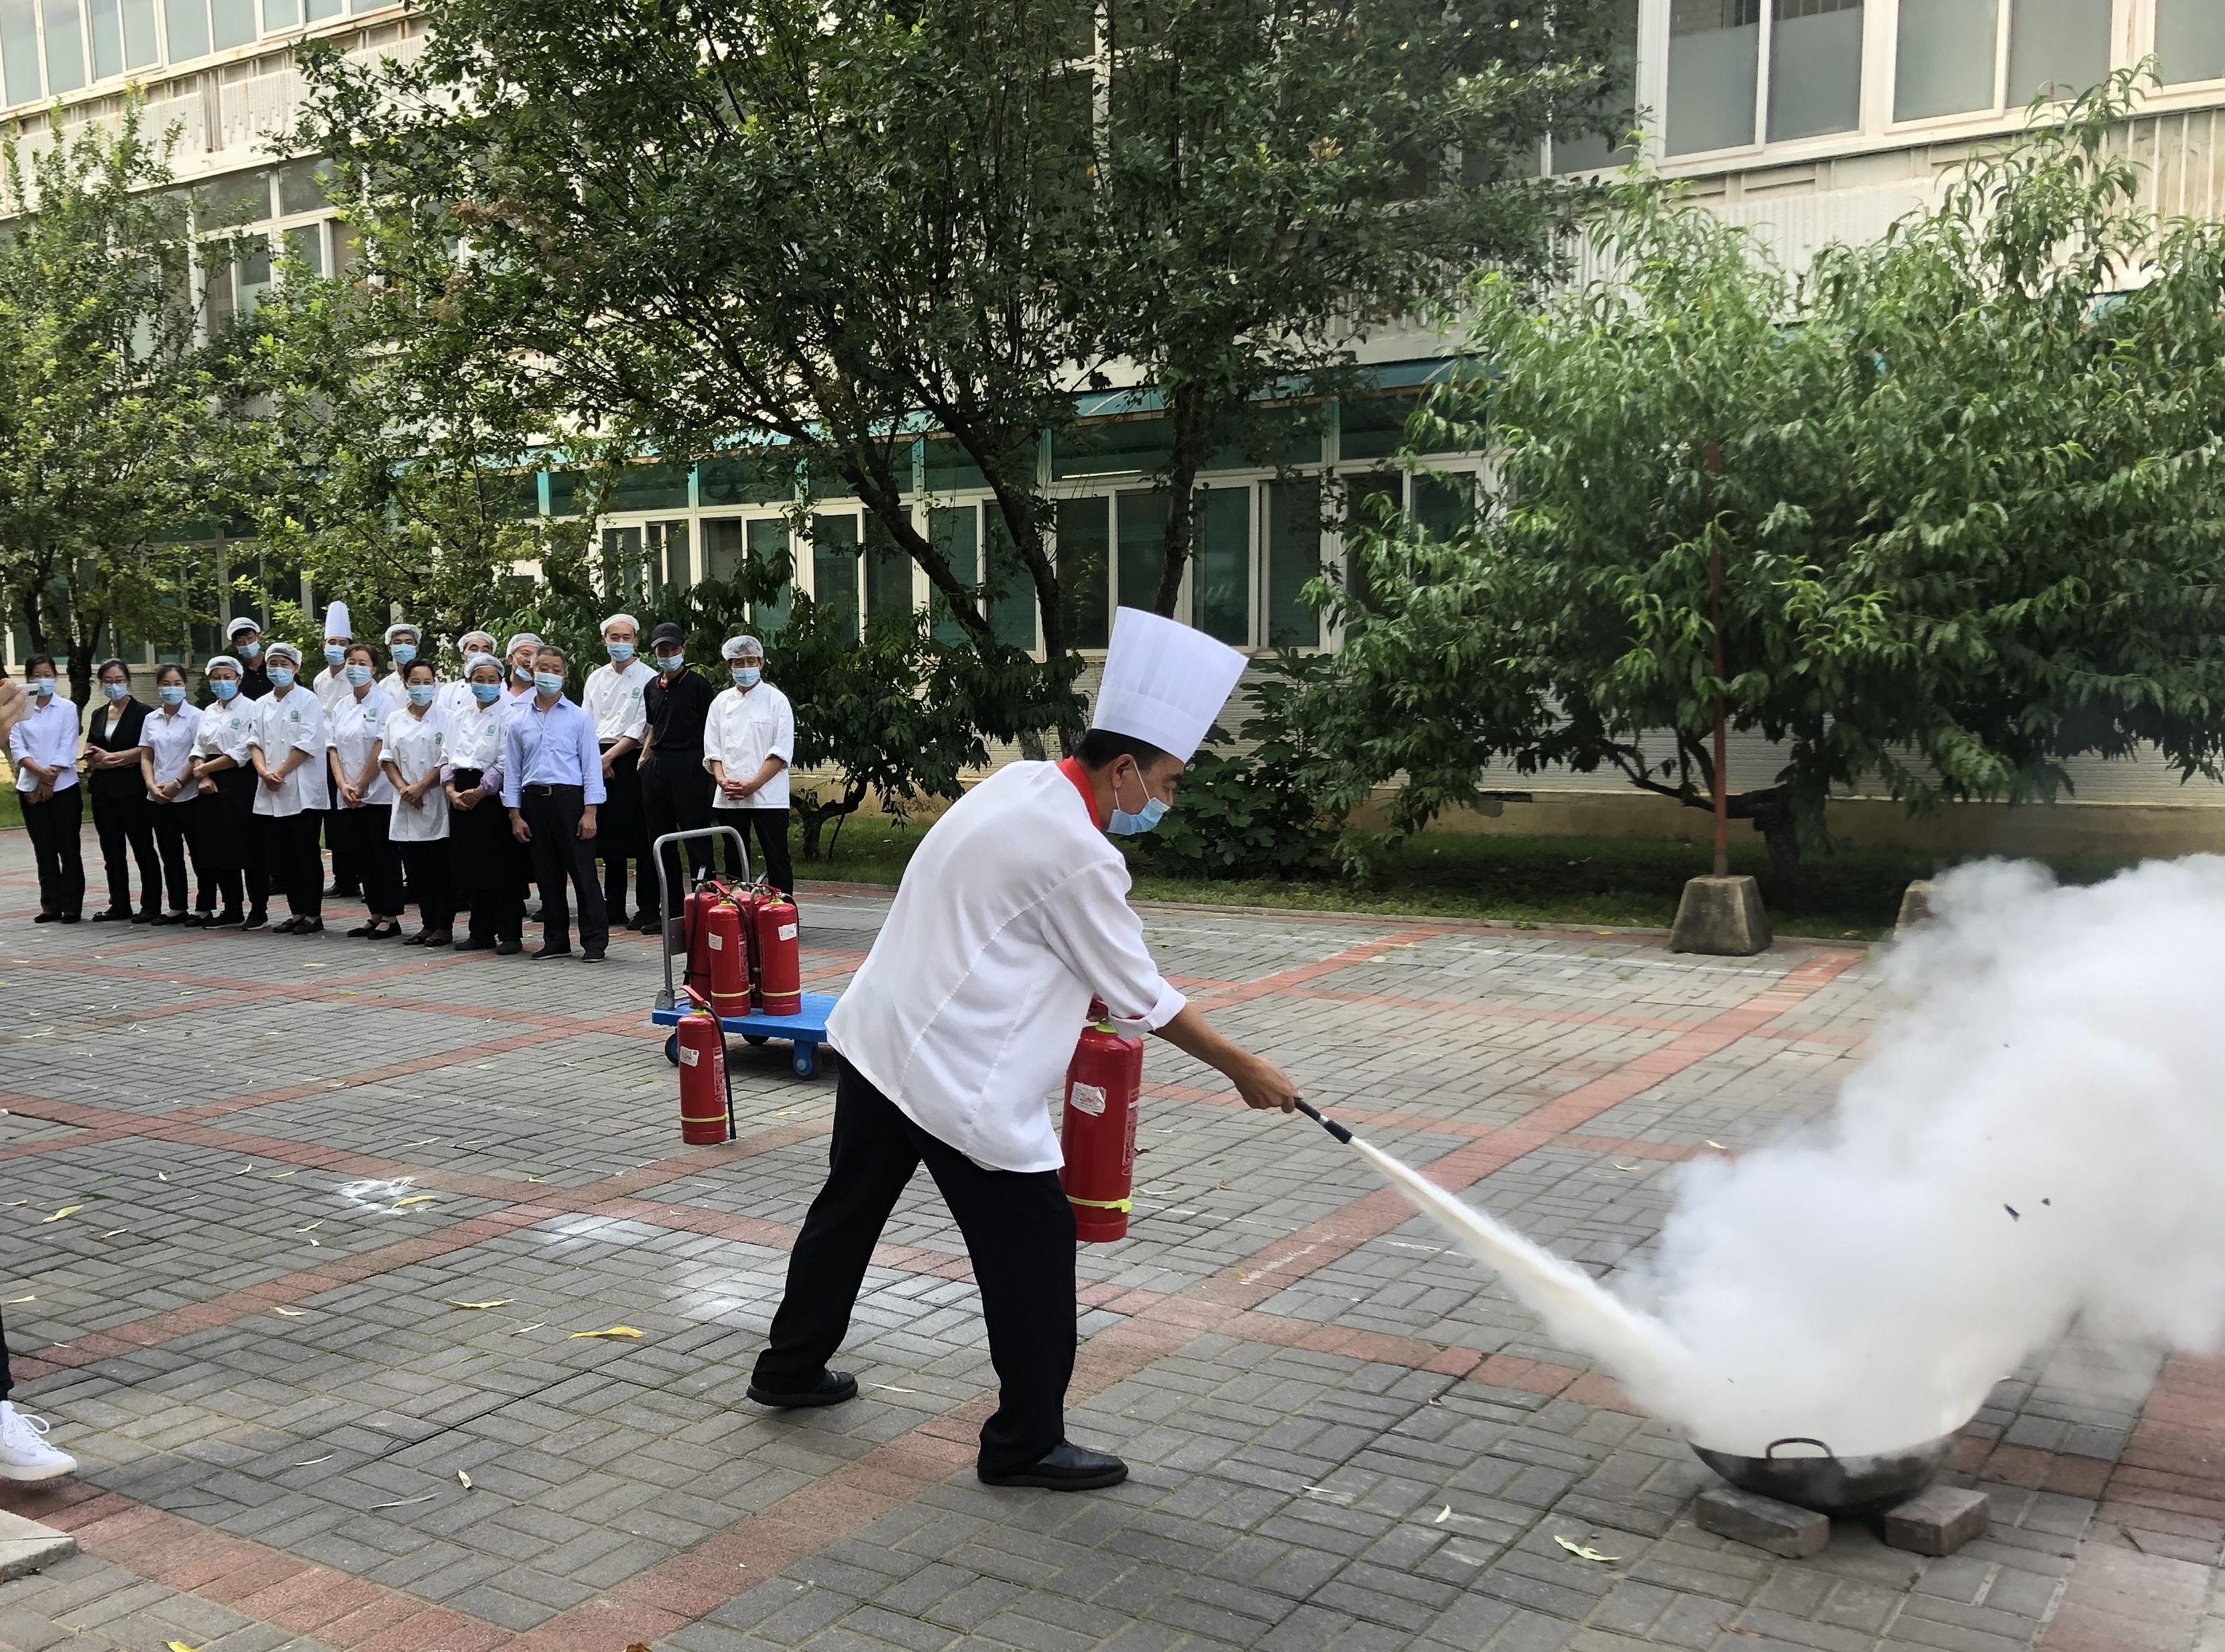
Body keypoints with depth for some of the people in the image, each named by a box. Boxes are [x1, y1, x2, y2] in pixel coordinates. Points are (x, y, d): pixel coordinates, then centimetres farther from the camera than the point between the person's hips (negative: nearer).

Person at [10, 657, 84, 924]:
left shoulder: (67, 707, 1)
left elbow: (67, 748, -5)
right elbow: (16, 747, -1)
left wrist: (49, 779, -12)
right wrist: (40, 771, -17)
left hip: (64, 787, -2)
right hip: (30, 788, 2)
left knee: (68, 849, 0)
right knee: (44, 851, 6)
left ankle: (72, 906, 5)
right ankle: (51, 906, 11)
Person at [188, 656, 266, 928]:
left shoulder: (250, 709, -6)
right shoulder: (208, 712, 16)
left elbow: (241, 754, -13)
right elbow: (198, 749, 12)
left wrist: (204, 768, -8)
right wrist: (203, 776, -6)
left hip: (242, 784, -7)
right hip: (213, 788, 7)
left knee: (250, 849, -3)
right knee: (219, 850, 9)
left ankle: (259, 908, 5)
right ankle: (232, 908, 17)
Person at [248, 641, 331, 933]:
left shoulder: (307, 701, -2)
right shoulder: (262, 705, 16)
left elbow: (308, 744, -11)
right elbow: (254, 742, 10)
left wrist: (280, 773, -13)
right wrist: (263, 771, -8)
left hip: (302, 792, -6)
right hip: (270, 795, 6)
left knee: (306, 855, -3)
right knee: (280, 858, 7)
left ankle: (313, 915, 4)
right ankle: (296, 912, 16)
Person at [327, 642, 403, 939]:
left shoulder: (384, 704, -6)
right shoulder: (339, 708, 12)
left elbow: (381, 751, -11)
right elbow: (333, 749, 8)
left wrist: (360, 786, -12)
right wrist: (343, 784, -6)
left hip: (379, 794, -6)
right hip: (348, 797, 6)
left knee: (384, 856, -2)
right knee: (361, 857, 9)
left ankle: (391, 917, 4)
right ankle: (376, 915, 17)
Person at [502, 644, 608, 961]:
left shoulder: (579, 718, 3)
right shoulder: (518, 721, 11)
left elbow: (592, 766, 0)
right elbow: (511, 770, 12)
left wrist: (590, 812, -7)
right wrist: (515, 815, 6)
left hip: (569, 798, -3)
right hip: (534, 801, 3)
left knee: (583, 873, -4)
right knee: (547, 875, 8)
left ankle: (594, 941, 0)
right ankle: (556, 941, 16)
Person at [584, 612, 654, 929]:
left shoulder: (648, 679, -2)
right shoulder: (596, 678, 15)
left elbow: (641, 728, -8)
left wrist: (610, 756, -11)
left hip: (630, 761, -5)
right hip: (599, 762, 5)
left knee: (639, 837, -5)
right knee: (610, 837, 8)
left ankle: (647, 908, 1)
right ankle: (614, 910, 13)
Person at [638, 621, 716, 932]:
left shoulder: (696, 684, -4)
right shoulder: (652, 687, 14)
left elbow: (709, 728, -4)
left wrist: (706, 763, -8)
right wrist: (643, 759, 16)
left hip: (688, 764, -7)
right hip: (656, 766, 7)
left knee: (696, 834, -5)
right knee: (660, 838, 9)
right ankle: (671, 909, 16)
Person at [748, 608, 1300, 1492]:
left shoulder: (1019, 782, 6)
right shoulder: (1078, 856, -20)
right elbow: (1143, 999, -12)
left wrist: (1080, 996, 17)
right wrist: (1247, 1072, -1)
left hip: (879, 1038, 10)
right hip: (955, 1076, -10)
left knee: (852, 1204, 24)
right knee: (1034, 1244, 3)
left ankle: (791, 1366, 42)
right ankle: (1026, 1441, 15)